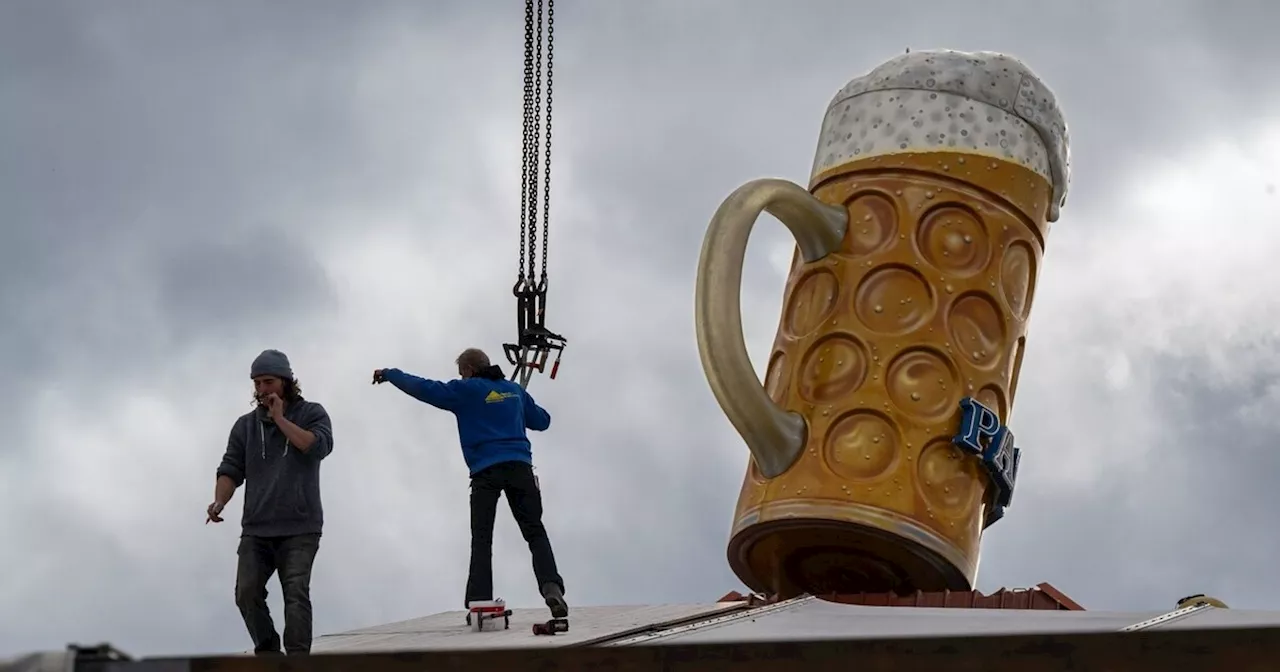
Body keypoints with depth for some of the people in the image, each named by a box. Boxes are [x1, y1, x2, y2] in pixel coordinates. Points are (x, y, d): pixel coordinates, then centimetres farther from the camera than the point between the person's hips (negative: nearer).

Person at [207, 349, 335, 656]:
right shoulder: (246, 425, 12)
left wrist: (280, 418, -10)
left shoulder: (311, 413, 5)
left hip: (300, 528, -3)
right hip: (256, 529, 3)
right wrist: (219, 501, -14)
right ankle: (267, 654, 10)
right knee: (247, 592, -7)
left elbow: (319, 446, -14)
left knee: (296, 593, -14)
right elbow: (231, 469, 6)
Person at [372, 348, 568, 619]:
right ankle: (551, 587, -20)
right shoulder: (515, 390, 18)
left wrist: (389, 374, 13)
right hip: (520, 466, 3)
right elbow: (542, 421, 26)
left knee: (481, 539, -1)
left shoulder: (467, 390, 6)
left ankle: (479, 604, -11)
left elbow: (424, 388, 2)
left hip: (486, 471, -3)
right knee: (535, 531, 2)